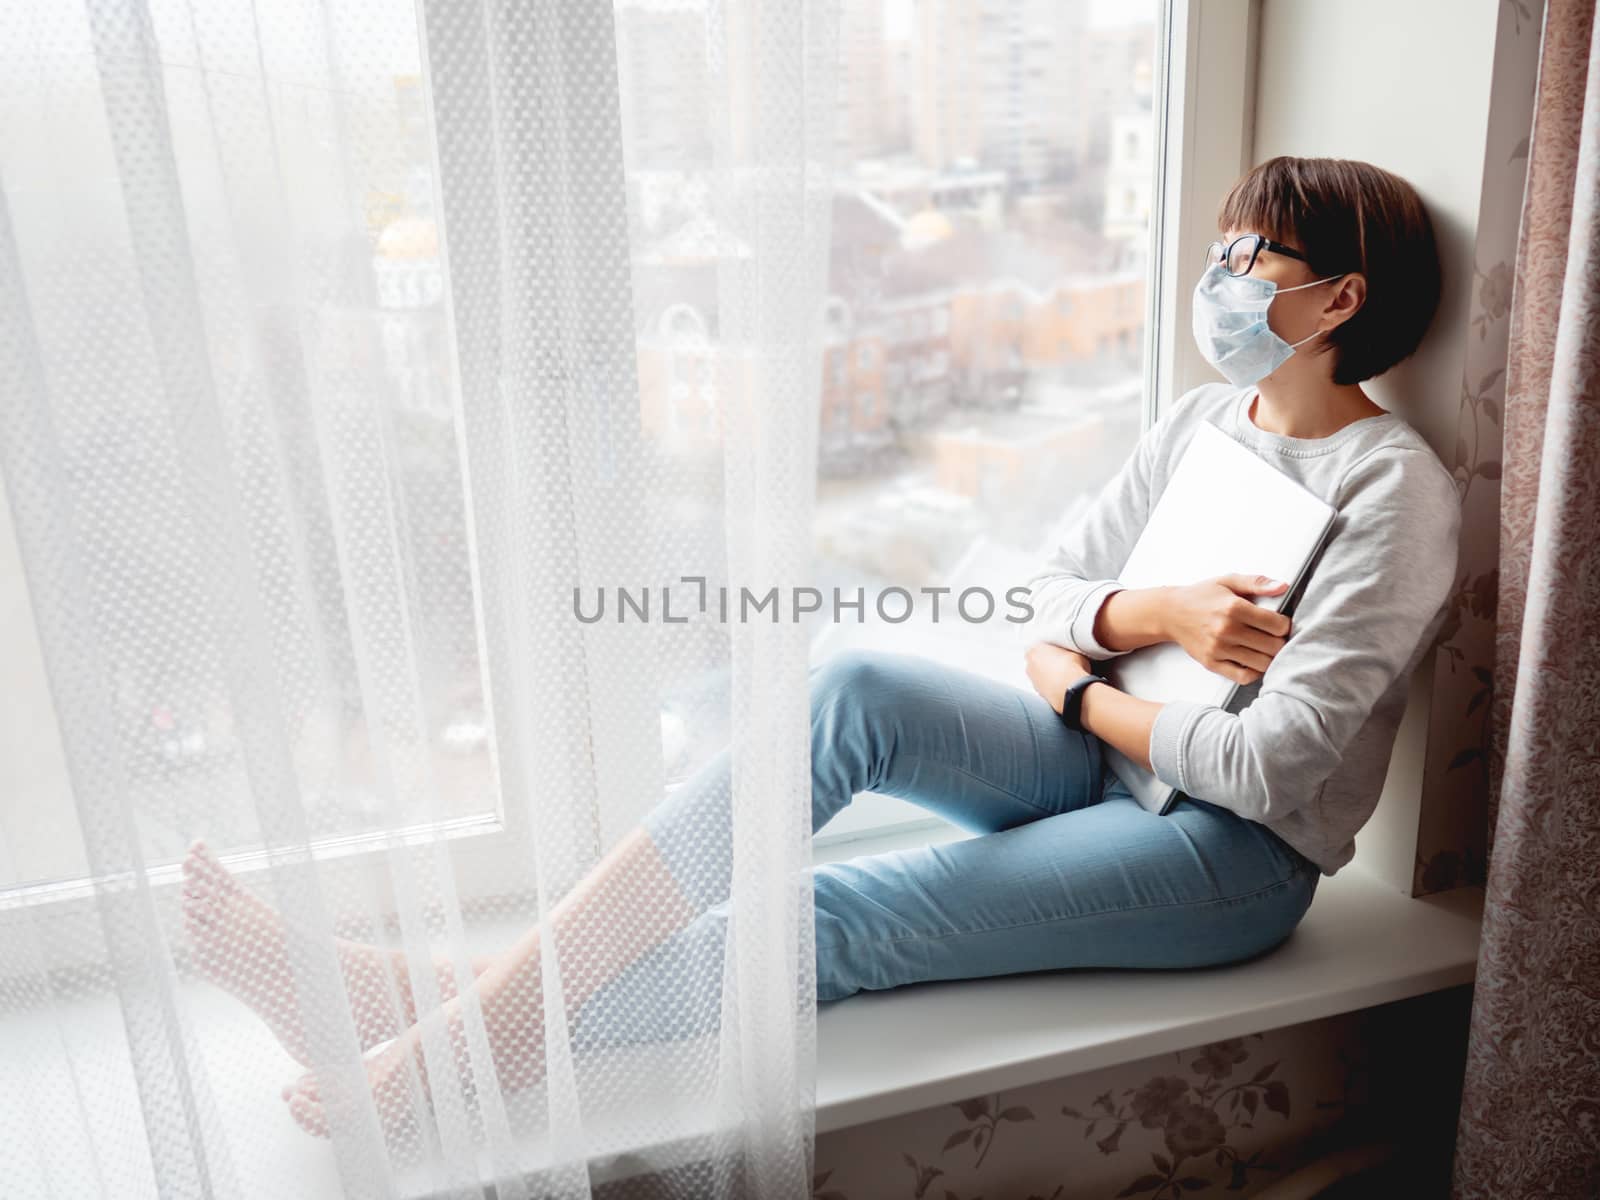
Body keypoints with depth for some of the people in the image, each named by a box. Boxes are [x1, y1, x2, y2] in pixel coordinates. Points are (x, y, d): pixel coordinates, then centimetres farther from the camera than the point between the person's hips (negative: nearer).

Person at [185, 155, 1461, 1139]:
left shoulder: (1394, 491, -13)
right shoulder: (1201, 419, 9)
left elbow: (1269, 766, -19)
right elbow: (1050, 601, 5)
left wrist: (1077, 693, -8)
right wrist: (1161, 610, -15)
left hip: (1236, 852, -5)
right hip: (1105, 763, 5)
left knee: (834, 916, -26)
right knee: (856, 688, -26)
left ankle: (461, 1038, -21)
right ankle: (489, 982, -30)